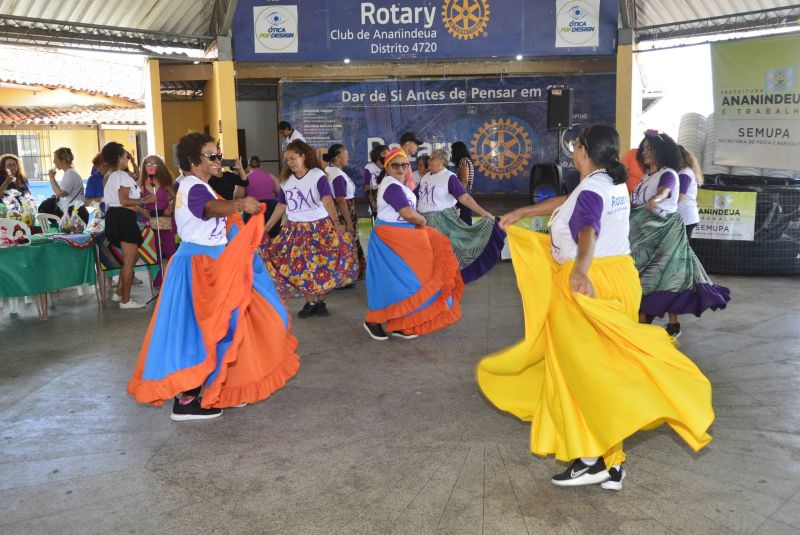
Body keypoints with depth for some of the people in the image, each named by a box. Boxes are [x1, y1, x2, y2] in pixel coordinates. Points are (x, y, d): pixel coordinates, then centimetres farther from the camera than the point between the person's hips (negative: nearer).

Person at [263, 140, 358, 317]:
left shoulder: (318, 175, -10)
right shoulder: (286, 181, 5)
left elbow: (327, 200, -23)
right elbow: (281, 207, 12)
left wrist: (336, 221, -38)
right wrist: (266, 228, 11)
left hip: (320, 227, -4)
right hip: (296, 230, 4)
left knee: (323, 266, -4)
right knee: (300, 269, 1)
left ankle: (321, 302, 12)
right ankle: (309, 303, 14)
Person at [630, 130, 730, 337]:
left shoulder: (668, 174, -14)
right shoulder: (646, 175, 11)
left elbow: (664, 191, -37)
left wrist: (656, 199, -56)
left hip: (665, 232, -8)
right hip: (644, 232, 8)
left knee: (667, 275, -5)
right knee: (642, 276, 8)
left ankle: (673, 324, 4)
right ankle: (642, 322, 15)